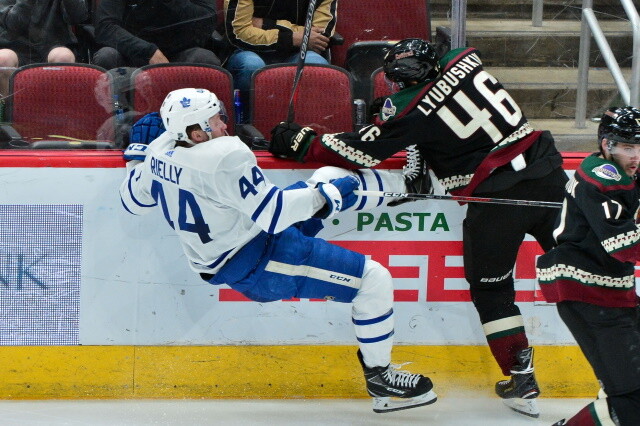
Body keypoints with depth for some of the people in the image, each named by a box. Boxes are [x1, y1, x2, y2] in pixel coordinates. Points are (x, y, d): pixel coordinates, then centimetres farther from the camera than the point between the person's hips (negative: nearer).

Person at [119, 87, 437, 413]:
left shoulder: (159, 151, -3)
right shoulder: (226, 157, -29)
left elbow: (133, 201, 15)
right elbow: (272, 215, -28)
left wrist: (136, 158, 31)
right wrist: (326, 196, -15)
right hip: (256, 267, -9)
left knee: (326, 182, 21)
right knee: (374, 280, -7)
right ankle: (380, 380, 5)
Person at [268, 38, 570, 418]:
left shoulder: (412, 111, -8)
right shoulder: (466, 61, 7)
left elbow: (360, 152, -3)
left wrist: (302, 142, 9)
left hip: (499, 195, -6)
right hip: (547, 171, 6)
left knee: (490, 289, 11)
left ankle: (521, 378, 9)